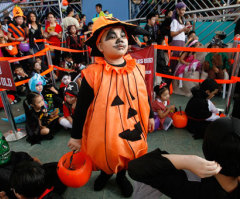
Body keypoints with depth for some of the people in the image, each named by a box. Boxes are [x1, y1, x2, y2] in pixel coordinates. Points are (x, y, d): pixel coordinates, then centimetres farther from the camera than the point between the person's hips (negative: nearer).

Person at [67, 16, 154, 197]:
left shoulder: (137, 69, -7)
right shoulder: (93, 74, -20)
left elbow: (144, 96, 8)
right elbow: (81, 108, -12)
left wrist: (150, 116, 16)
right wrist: (76, 135, -5)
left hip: (132, 129, 3)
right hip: (104, 133, -3)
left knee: (127, 156, 24)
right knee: (106, 158, 22)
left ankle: (121, 176, 58)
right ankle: (105, 174, 58)